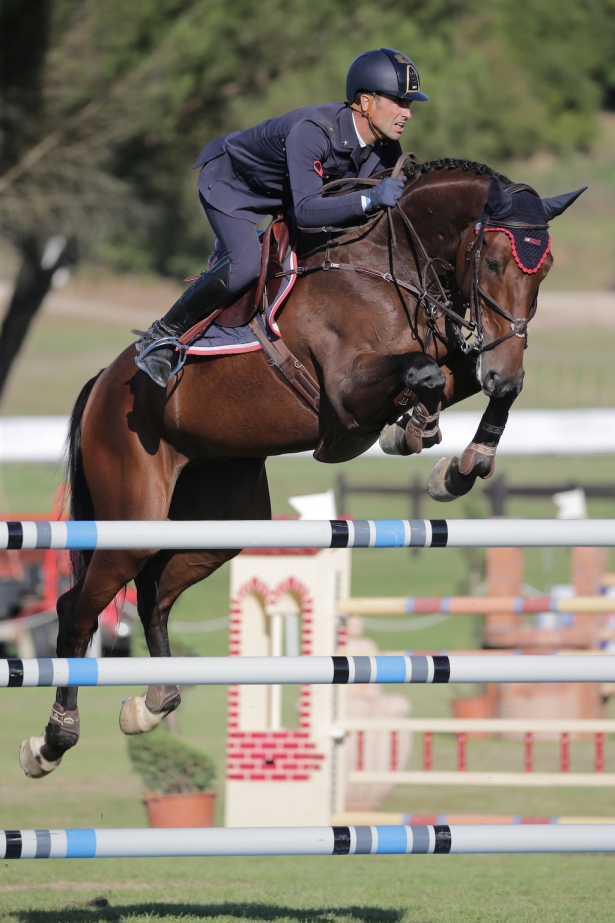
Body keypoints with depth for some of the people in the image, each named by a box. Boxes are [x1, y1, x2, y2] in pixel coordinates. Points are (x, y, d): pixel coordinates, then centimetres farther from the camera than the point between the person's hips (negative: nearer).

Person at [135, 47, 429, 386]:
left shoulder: (386, 149, -19)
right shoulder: (311, 131, -42)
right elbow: (306, 211, -52)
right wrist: (370, 198, -61)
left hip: (280, 193, 9)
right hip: (230, 183, -9)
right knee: (245, 264, -28)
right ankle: (161, 337, -12)